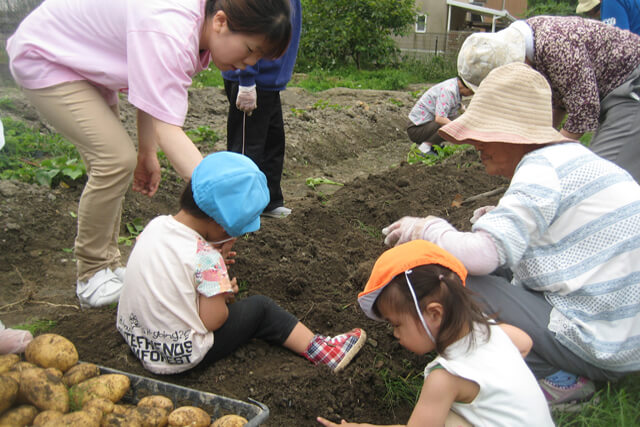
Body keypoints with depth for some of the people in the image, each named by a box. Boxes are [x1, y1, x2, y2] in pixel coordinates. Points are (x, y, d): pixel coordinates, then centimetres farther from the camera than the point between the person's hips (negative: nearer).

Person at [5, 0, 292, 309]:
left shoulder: (198, 27, -8)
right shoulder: (169, 32, -37)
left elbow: (150, 92, 1)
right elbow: (168, 130, -43)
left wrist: (147, 154, 2)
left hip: (84, 63, 9)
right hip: (43, 60, -9)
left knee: (110, 161, 6)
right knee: (116, 160, -18)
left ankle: (107, 266, 17)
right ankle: (92, 277, -2)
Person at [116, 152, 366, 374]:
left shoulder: (155, 225, -5)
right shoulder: (204, 257, -27)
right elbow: (212, 320, -23)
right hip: (178, 358, -7)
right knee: (260, 307, 6)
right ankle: (318, 349, 16)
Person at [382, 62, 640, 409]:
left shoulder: (542, 168, -17)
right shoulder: (572, 157, 11)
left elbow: (483, 253, -25)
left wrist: (424, 229, -9)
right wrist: (504, 220, 6)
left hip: (599, 347, -10)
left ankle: (555, 379, -5)